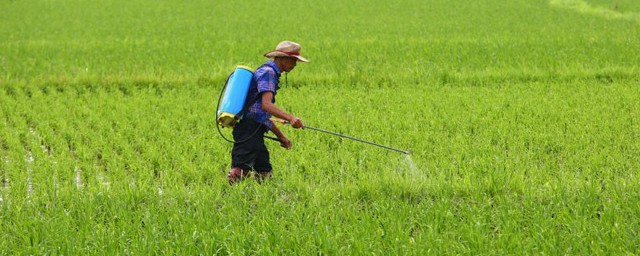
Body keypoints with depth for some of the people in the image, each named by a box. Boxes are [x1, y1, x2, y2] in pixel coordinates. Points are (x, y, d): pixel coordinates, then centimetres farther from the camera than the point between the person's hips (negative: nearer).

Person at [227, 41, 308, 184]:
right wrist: (290, 118, -35)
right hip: (249, 128, -11)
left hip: (256, 132, 11)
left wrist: (280, 136, 28)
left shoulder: (272, 73, 24)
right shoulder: (268, 72, -9)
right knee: (240, 171, -19)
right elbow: (266, 104, -23)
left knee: (264, 172, 10)